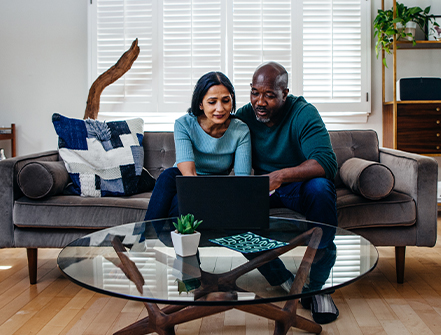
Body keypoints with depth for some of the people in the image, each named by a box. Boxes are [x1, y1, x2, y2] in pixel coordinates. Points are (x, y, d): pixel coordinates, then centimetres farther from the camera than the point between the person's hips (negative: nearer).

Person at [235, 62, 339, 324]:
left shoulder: (304, 114, -16)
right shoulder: (244, 116, -3)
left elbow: (326, 162, -30)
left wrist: (281, 175, -45)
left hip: (301, 186, -3)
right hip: (262, 188, 3)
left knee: (320, 187, -36)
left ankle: (316, 285, -23)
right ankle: (284, 281, -16)